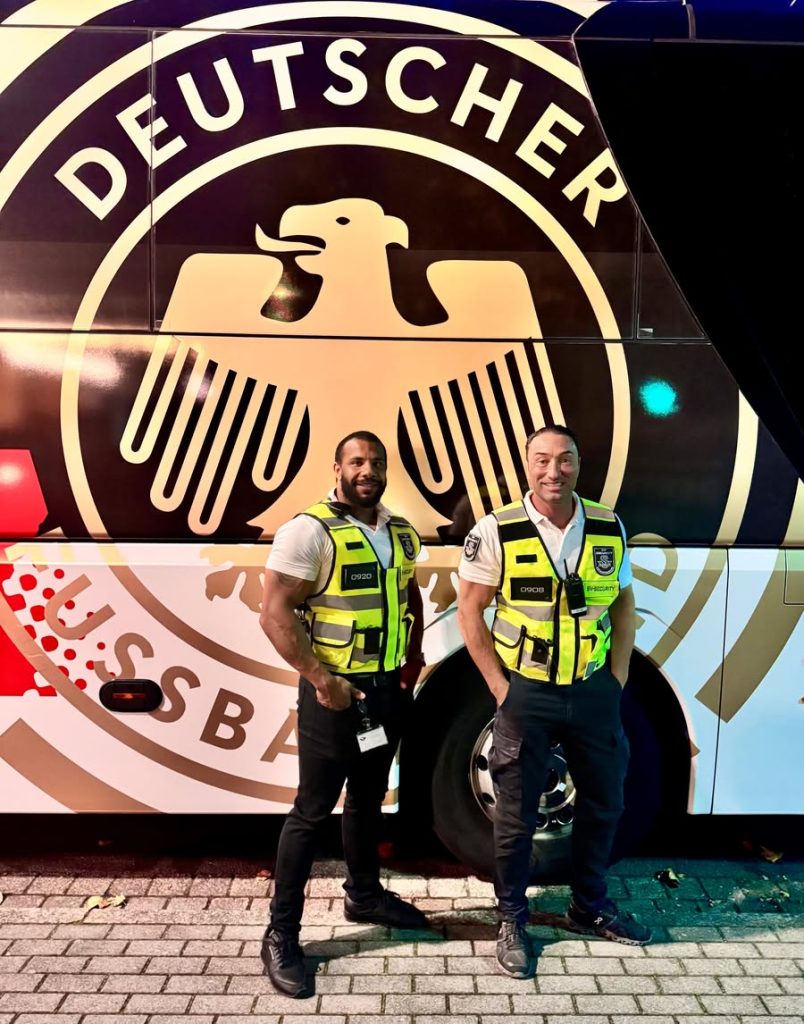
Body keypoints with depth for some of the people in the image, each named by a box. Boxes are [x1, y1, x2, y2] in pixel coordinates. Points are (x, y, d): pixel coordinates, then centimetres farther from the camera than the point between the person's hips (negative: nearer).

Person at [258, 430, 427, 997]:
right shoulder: (309, 531, -16)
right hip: (335, 691, -6)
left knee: (369, 798, 22)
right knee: (313, 809, 3)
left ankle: (364, 894, 42)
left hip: (390, 688, 7)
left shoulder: (402, 532, 6)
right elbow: (275, 614, -20)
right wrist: (321, 680, -23)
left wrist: (414, 655, 8)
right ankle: (282, 934, 19)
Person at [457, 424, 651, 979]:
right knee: (517, 814, 9)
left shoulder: (609, 528, -2)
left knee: (604, 802, 19)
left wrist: (618, 676, 3)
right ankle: (511, 921, 31)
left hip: (593, 689, 4)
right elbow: (470, 609, -7)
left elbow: (623, 604, 8)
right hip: (526, 691, -4)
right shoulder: (497, 531, -12)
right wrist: (499, 685, -9)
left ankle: (590, 906, 43)